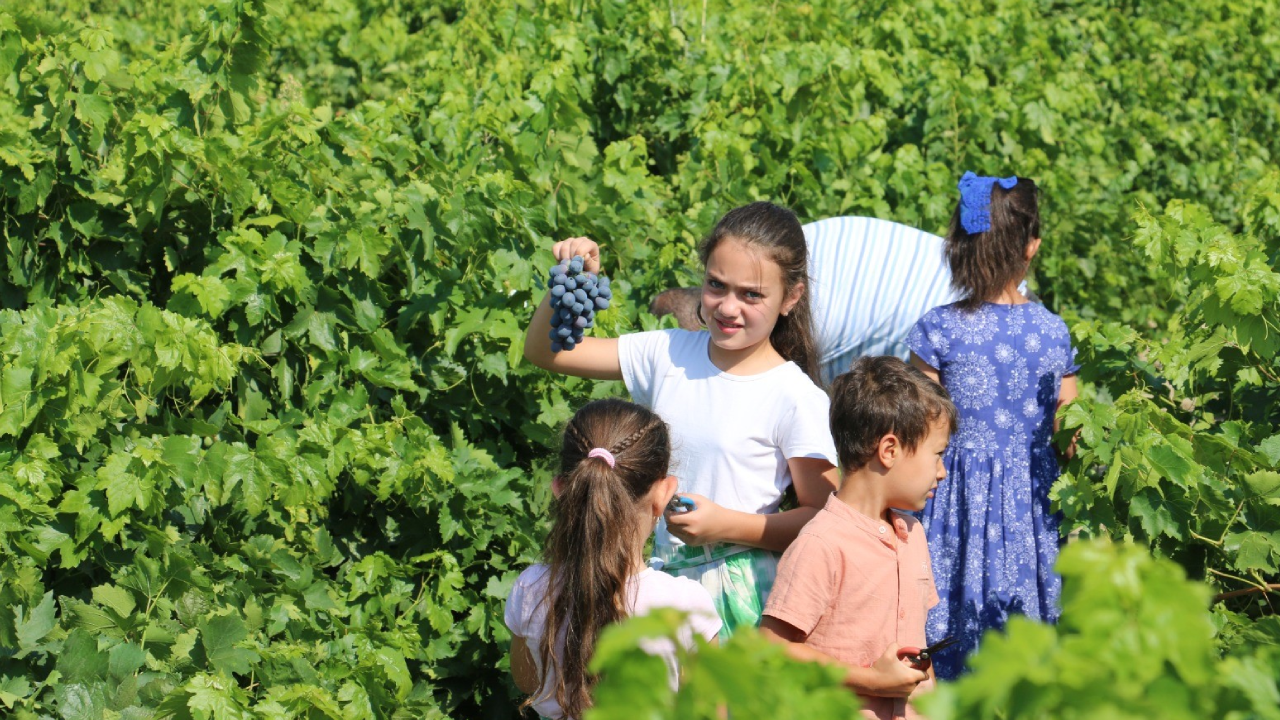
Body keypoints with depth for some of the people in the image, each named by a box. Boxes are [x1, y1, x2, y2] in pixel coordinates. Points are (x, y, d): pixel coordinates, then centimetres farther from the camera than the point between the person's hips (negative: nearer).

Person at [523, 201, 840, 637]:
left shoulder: (797, 399, -9)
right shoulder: (668, 355, 5)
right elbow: (545, 352, 10)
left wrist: (728, 525, -17)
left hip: (742, 599, -4)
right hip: (664, 580, 5)